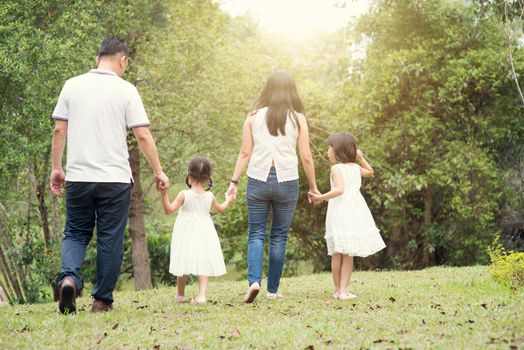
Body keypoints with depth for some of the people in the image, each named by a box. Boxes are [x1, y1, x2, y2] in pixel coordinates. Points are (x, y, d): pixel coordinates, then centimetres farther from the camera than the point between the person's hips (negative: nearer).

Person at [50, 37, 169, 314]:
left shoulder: (72, 85, 5)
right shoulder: (126, 90, -3)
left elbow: (59, 130, 5)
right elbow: (143, 136, -5)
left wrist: (56, 168, 14)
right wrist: (158, 172, 5)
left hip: (78, 176, 2)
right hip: (115, 177, -2)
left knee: (75, 234, 13)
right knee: (110, 239, 7)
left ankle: (69, 276, -13)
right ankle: (102, 300, 10)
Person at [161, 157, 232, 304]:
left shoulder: (184, 195, -12)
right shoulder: (210, 196, 0)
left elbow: (169, 209, -15)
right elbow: (220, 209, 18)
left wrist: (164, 194, -18)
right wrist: (228, 200, 37)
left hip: (186, 234, -2)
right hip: (204, 233, 2)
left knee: (184, 264, 10)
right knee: (203, 264, 1)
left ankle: (180, 294, 22)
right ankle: (202, 295, -13)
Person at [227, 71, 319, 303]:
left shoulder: (254, 116, 6)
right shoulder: (298, 118, 4)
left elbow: (245, 152, 1)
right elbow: (306, 157, 2)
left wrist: (234, 181, 5)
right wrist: (313, 187, 11)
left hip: (258, 179, 0)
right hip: (287, 180, 0)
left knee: (256, 234, 5)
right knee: (279, 236, 9)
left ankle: (254, 280, -15)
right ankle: (273, 290, 11)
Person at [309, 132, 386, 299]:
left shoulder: (336, 168, -7)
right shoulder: (356, 168, 11)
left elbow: (339, 190, -21)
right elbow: (370, 172, 33)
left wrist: (321, 197, -17)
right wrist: (361, 158, 29)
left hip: (339, 213, -4)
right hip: (354, 212, 4)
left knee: (337, 254, 6)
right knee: (348, 255, 4)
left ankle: (338, 289, 12)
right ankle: (343, 289, -2)